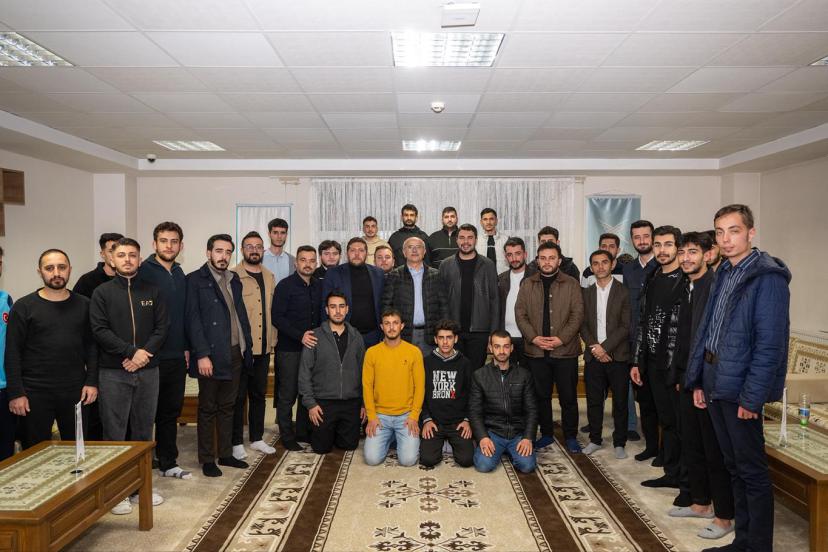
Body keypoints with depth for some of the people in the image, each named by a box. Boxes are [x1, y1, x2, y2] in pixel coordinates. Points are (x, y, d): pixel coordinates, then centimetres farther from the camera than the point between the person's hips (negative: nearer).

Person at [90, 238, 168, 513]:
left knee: (143, 430, 10)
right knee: (114, 432, 2)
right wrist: (130, 352, -16)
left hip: (148, 370, 2)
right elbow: (100, 330, -7)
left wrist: (144, 353, -12)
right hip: (113, 373, -2)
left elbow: (162, 328, 3)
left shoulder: (152, 291, 8)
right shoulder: (102, 292, 2)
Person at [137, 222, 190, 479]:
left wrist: (185, 348, 13)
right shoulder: (144, 272, -9)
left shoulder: (180, 275, 11)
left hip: (177, 356, 6)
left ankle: (168, 462, 26)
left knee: (171, 412, 15)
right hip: (152, 356, -6)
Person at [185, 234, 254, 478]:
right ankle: (207, 459, 17)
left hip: (235, 353, 6)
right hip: (211, 355, -6)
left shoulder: (234, 280, 13)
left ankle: (226, 454, 26)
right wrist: (202, 355, -17)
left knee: (227, 407, 15)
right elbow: (193, 319, -11)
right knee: (208, 408, 6)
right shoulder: (195, 280, -6)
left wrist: (247, 346, 8)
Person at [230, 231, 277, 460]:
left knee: (259, 393, 14)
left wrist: (272, 339, 11)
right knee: (239, 395, 3)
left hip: (263, 346, 6)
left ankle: (257, 438, 25)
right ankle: (237, 442, 14)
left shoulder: (269, 277, 12)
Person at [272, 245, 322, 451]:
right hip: (290, 349, -5)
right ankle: (287, 436, 14)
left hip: (312, 346, 5)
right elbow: (277, 318, -13)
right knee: (288, 394, 3)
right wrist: (300, 335, -19)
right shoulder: (285, 286, -7)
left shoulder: (319, 286, 9)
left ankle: (303, 431, 24)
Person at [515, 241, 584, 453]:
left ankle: (571, 437, 19)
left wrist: (562, 338, -14)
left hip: (565, 350, -2)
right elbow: (520, 314, 3)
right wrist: (534, 337, -10)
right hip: (536, 350, 2)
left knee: (568, 396, 5)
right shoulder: (527, 284, 7)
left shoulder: (571, 284, 1)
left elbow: (577, 315, -4)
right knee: (541, 395, 11)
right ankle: (546, 434, 25)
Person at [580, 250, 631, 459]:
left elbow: (626, 326, -8)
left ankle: (619, 443, 18)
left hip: (617, 355, -3)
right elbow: (583, 325, 7)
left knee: (620, 401, 5)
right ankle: (595, 439, 23)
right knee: (594, 400, 9)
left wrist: (605, 347, -13)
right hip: (593, 356, 3)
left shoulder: (624, 292, -3)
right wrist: (594, 347, -8)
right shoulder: (586, 293, 9)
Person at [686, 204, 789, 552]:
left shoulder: (767, 277, -13)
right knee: (734, 467, 17)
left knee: (752, 471, 3)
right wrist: (698, 380, 11)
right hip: (716, 384, 8)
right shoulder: (723, 273, 12)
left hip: (741, 388, -8)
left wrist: (752, 396, -19)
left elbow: (770, 343, -18)